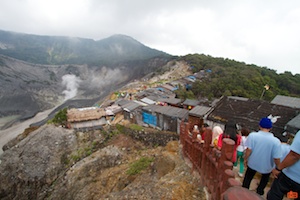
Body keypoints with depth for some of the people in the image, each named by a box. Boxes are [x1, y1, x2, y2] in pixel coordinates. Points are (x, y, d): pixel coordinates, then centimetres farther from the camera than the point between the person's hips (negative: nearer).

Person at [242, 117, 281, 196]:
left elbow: (249, 150, -21)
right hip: (266, 166, 0)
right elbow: (276, 159, -20)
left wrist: (245, 159, -3)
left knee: (248, 177, 26)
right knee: (265, 178, 33)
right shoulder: (276, 141, -23)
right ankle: (259, 191, 49)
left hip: (252, 163, 0)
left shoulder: (252, 135, -23)